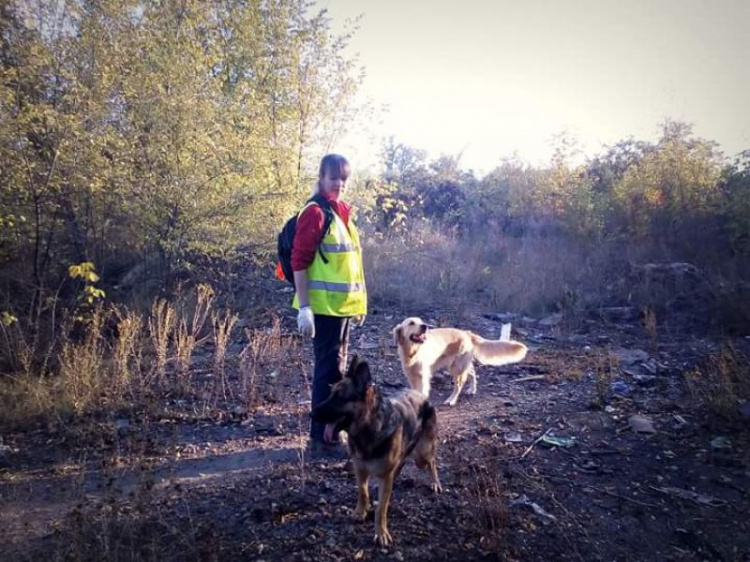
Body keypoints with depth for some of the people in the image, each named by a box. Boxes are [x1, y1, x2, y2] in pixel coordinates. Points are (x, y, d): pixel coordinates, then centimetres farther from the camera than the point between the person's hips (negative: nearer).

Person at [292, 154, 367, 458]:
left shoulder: (343, 212, 13)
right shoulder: (314, 212, -12)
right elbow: (299, 262, -17)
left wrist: (359, 302, 18)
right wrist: (304, 308, -22)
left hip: (343, 304, 9)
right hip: (324, 306, -9)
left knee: (336, 368, 16)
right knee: (329, 370, -4)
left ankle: (330, 427, 29)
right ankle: (321, 438, 6)